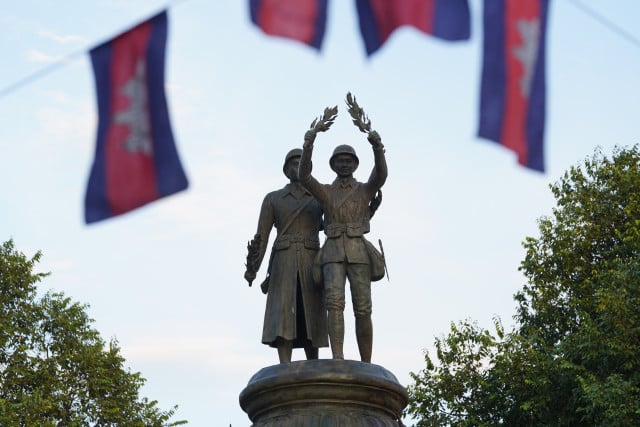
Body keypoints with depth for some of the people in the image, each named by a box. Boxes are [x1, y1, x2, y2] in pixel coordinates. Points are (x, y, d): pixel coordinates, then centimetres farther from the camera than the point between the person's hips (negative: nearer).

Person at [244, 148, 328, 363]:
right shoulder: (272, 199, 9)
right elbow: (261, 237, 3)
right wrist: (252, 268, -9)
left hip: (310, 264, 2)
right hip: (283, 265, -1)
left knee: (309, 319, -1)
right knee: (283, 318, -15)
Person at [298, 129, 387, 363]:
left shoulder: (366, 189, 12)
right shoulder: (324, 192, 14)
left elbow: (381, 174, -12)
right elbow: (304, 176, -7)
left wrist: (377, 147, -33)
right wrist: (308, 146, -26)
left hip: (359, 254, 0)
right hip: (333, 255, 0)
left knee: (362, 311, -5)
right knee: (335, 303, -21)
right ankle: (338, 361, -31)